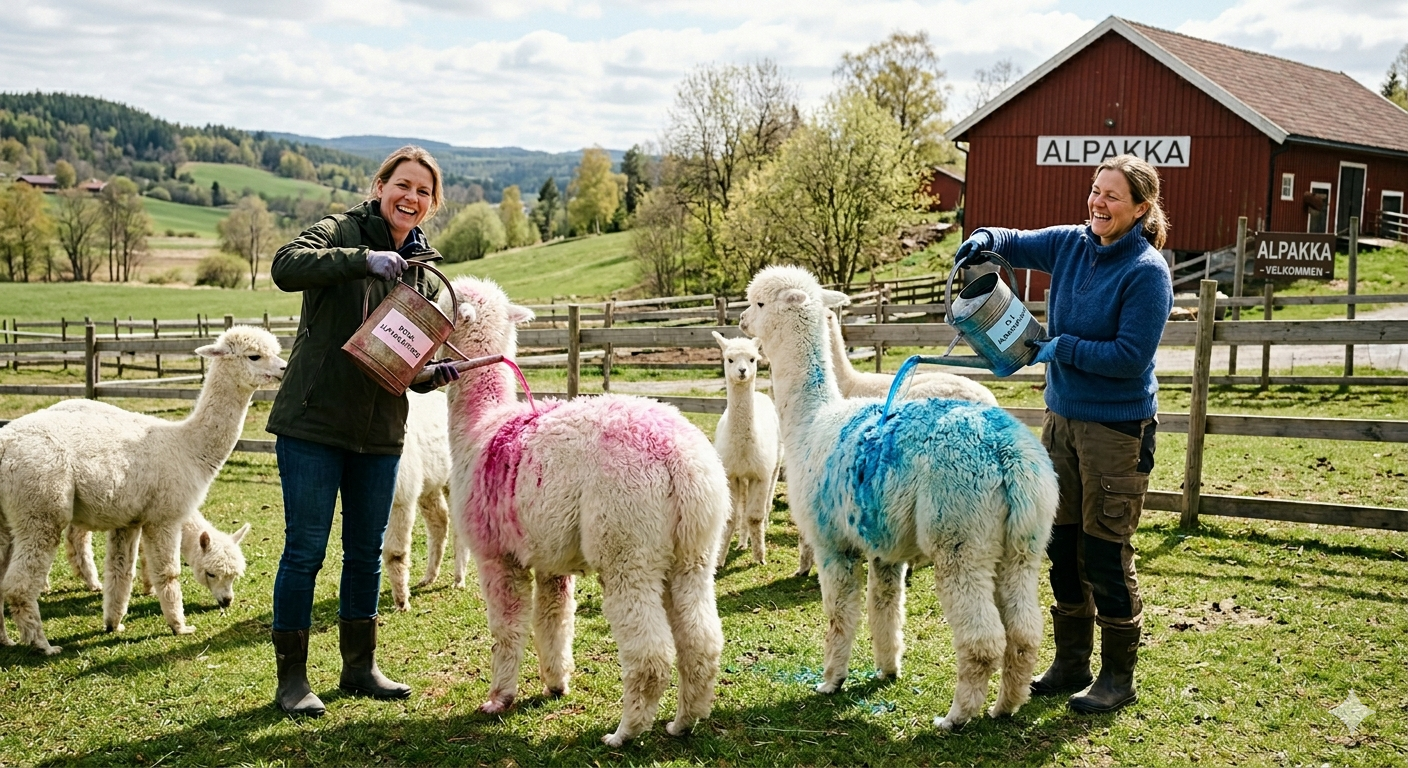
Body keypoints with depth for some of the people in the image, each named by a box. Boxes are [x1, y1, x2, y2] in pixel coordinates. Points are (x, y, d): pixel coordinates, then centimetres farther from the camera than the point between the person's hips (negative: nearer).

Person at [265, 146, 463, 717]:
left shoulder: (422, 268, 13)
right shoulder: (341, 233, -5)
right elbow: (286, 265, -27)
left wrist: (435, 374, -2)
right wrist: (362, 259, -35)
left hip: (380, 431, 6)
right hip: (314, 421, -6)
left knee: (367, 553, 14)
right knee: (305, 550, 0)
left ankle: (359, 667, 29)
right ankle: (291, 678, 12)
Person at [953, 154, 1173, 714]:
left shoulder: (1147, 271, -15)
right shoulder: (1071, 245, 4)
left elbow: (1131, 356, -20)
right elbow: (1014, 243, 17)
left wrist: (1061, 347, -15)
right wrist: (985, 240, -6)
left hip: (1117, 427, -7)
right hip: (1062, 416, 7)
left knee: (1106, 552, -1)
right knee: (1062, 545, 13)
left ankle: (1119, 676, 14)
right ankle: (1071, 663, 27)